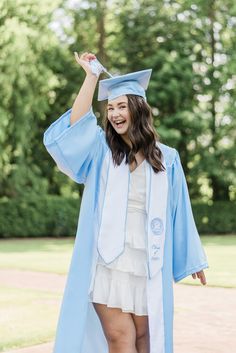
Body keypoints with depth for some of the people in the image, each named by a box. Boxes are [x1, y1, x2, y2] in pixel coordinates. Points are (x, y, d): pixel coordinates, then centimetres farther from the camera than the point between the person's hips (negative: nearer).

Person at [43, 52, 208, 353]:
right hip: (108, 263, -1)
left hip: (148, 264, 1)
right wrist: (92, 75, -11)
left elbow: (178, 212, 11)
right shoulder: (102, 152, 6)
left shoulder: (166, 159, 8)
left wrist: (191, 259, 14)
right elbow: (75, 126, -13)